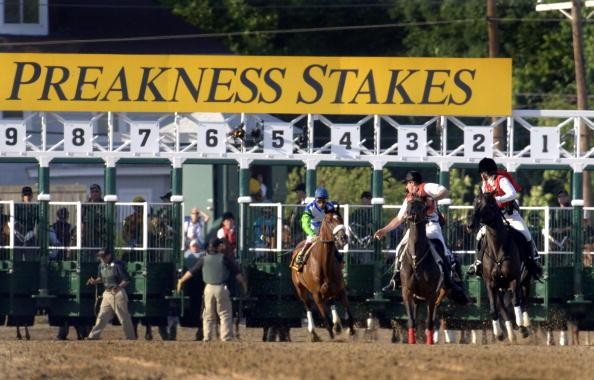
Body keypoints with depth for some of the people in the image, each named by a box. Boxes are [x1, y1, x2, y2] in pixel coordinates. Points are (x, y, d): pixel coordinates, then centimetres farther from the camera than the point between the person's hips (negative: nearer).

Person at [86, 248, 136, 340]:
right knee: (102, 316, 8)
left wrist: (119, 286, -29)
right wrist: (95, 281, 1)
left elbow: (127, 279, -15)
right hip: (107, 294, 7)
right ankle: (94, 335, 10)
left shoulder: (117, 265, -14)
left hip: (118, 294, -7)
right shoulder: (102, 266, 9)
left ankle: (131, 337, 5)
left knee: (124, 317, -2)